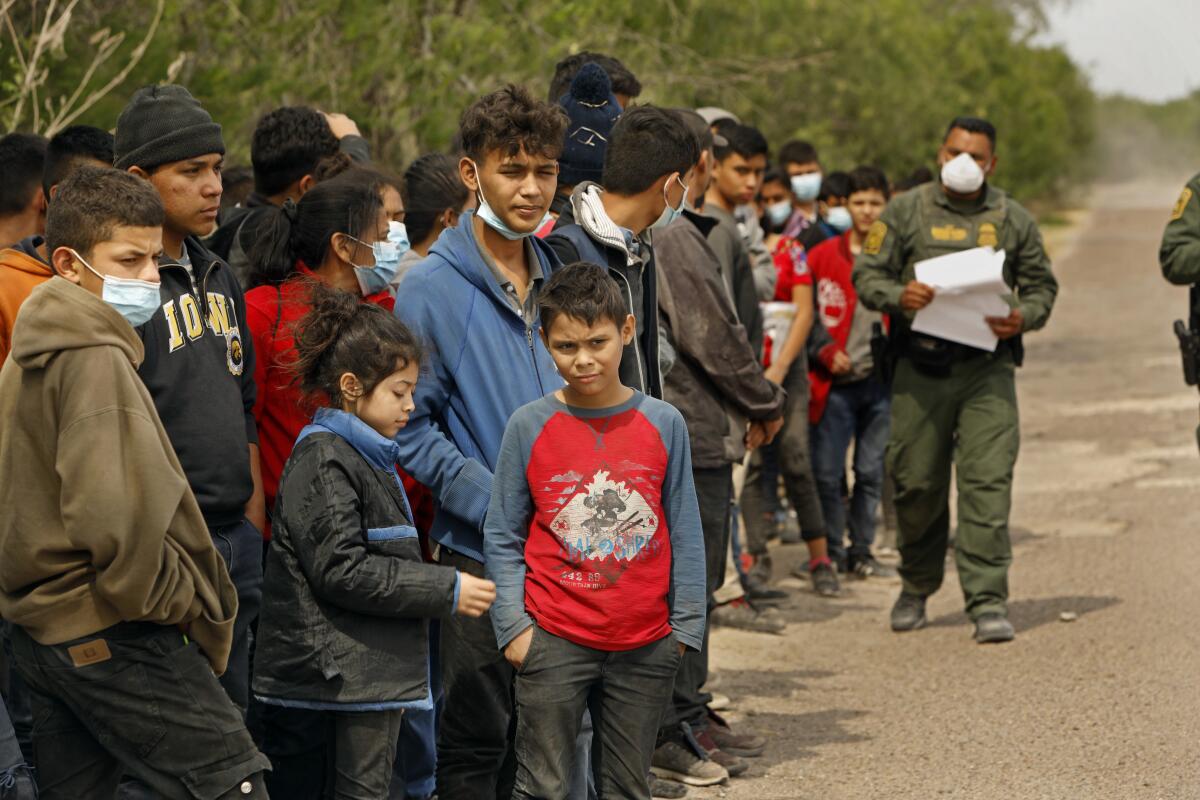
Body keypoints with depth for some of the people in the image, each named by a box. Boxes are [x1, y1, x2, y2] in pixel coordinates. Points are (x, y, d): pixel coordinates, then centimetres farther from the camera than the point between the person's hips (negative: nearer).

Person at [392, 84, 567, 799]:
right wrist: (498, 504, -17)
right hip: (481, 551, -5)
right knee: (476, 741, 2)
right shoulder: (431, 289, -9)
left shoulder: (560, 279, 10)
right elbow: (410, 428, -11)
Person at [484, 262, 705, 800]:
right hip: (553, 642, -2)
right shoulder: (528, 427, -3)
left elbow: (684, 534, 5)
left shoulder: (664, 424, 0)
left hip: (644, 647, 2)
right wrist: (513, 625, -6)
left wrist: (685, 625, 2)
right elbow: (502, 538, 1)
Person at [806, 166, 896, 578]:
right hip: (836, 382, -2)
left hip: (881, 380, 2)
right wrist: (827, 353, -8)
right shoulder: (823, 256, 1)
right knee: (827, 473, -2)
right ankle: (831, 553, 10)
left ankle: (861, 552, 18)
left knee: (871, 471, 7)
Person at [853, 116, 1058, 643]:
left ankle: (988, 601, -8)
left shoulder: (1013, 220, 11)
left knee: (988, 480, -10)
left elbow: (1042, 285, 15)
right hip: (920, 366, 0)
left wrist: (1022, 318, -7)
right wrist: (898, 296, -16)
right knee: (917, 482, 5)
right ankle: (916, 588, 26)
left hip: (987, 366, 0)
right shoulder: (905, 212, 8)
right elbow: (866, 274, 5)